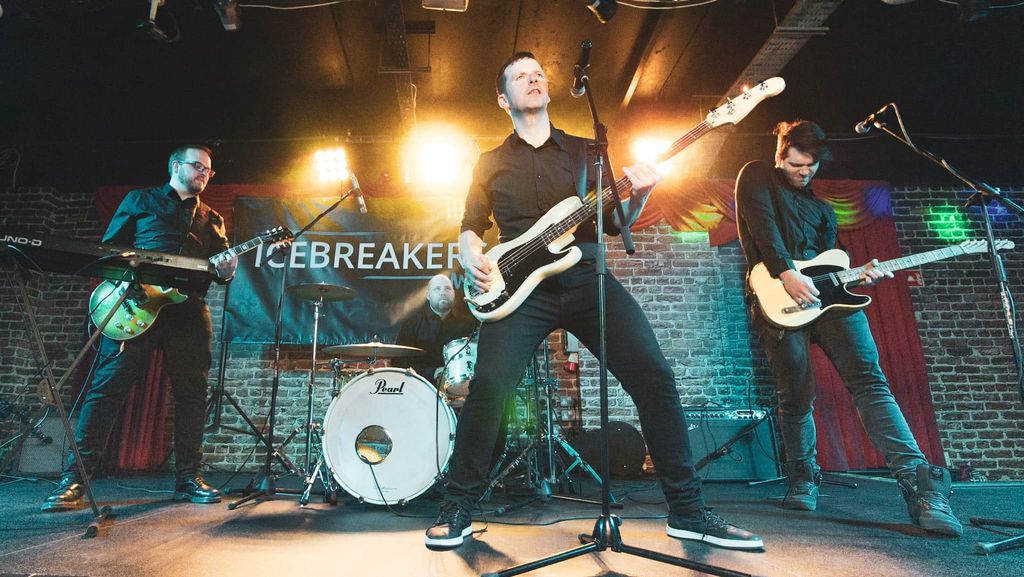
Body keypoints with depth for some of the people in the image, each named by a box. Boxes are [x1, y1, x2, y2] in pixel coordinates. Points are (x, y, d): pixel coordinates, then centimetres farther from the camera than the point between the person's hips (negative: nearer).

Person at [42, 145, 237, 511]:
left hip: (189, 310, 3)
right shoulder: (140, 200, 15)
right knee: (108, 386, -7)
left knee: (192, 394, 2)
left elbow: (223, 262, 15)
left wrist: (225, 271, -9)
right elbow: (110, 247, 9)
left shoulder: (211, 219, 22)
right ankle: (74, 478, 1)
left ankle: (188, 476, 11)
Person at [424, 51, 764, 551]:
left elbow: (613, 223, 15)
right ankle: (459, 507, 1)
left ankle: (688, 513, 5)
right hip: (522, 286, -1)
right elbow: (470, 228, 16)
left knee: (654, 378, -11)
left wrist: (637, 198, -7)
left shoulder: (584, 150, 20)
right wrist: (472, 257, -6)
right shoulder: (492, 163, 18)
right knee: (487, 387, -21)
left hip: (587, 276, 2)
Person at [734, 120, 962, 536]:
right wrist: (787, 274, -18)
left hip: (826, 295, 5)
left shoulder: (822, 209, 29)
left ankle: (920, 482, -15)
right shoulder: (756, 177, 12)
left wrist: (859, 276, 2)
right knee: (795, 396, -3)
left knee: (868, 380, -11)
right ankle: (802, 479, 17)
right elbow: (761, 224, -6)